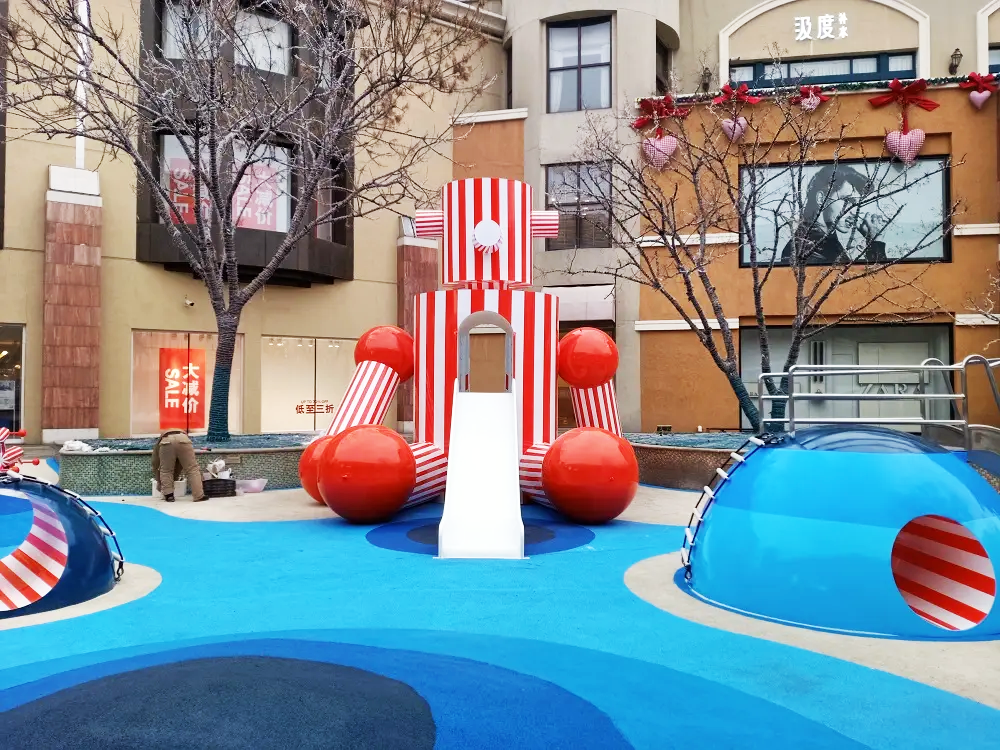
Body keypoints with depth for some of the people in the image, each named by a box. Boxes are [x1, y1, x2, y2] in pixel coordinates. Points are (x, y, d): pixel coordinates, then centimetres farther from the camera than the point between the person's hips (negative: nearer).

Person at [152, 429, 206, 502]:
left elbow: (155, 466, 39)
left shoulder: (158, 445, 41)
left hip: (166, 441, -1)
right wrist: (173, 479, 56)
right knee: (193, 469, 9)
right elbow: (179, 467, 46)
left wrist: (160, 482, 49)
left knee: (165, 471, 18)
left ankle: (169, 495, 14)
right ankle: (199, 496, 7)